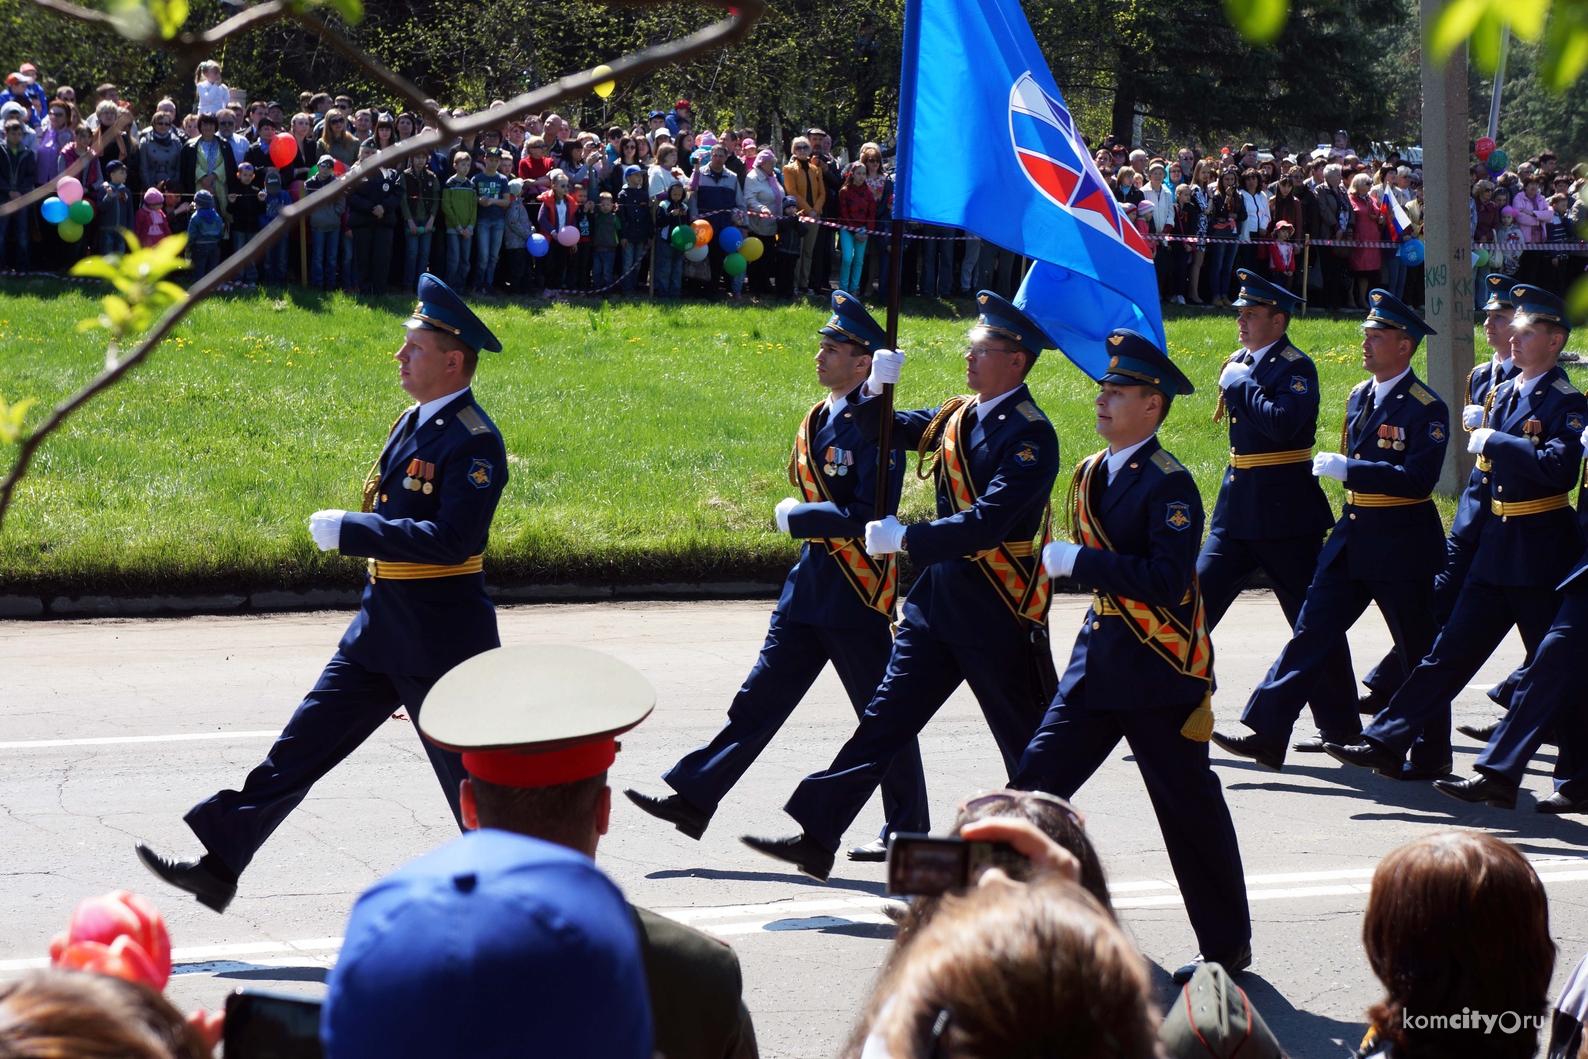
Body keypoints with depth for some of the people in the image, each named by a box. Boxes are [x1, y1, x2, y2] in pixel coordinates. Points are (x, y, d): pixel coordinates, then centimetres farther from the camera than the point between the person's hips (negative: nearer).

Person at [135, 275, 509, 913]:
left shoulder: (474, 441, -18)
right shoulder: (414, 422, 11)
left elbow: (451, 539, -27)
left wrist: (349, 531, -24)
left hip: (441, 640, -9)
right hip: (379, 633, 9)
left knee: (474, 783, 3)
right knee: (299, 748, 6)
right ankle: (218, 865, 8)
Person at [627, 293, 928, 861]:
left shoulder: (876, 427, -15)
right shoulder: (818, 419, 12)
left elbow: (865, 516, -22)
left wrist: (795, 518, -14)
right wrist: (804, 520, 8)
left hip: (855, 592, -8)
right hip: (809, 581, 8)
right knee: (759, 697, 7)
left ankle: (907, 830, 13)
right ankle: (693, 799, 7)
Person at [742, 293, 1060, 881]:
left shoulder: (1030, 436, -16)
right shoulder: (958, 417, 10)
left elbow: (987, 523, -26)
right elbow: (880, 430, 20)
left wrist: (904, 539, -25)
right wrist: (878, 387, -1)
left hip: (1001, 614, -7)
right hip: (938, 600, 7)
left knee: (1027, 747, 6)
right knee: (884, 719, 3)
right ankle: (816, 838, 1)